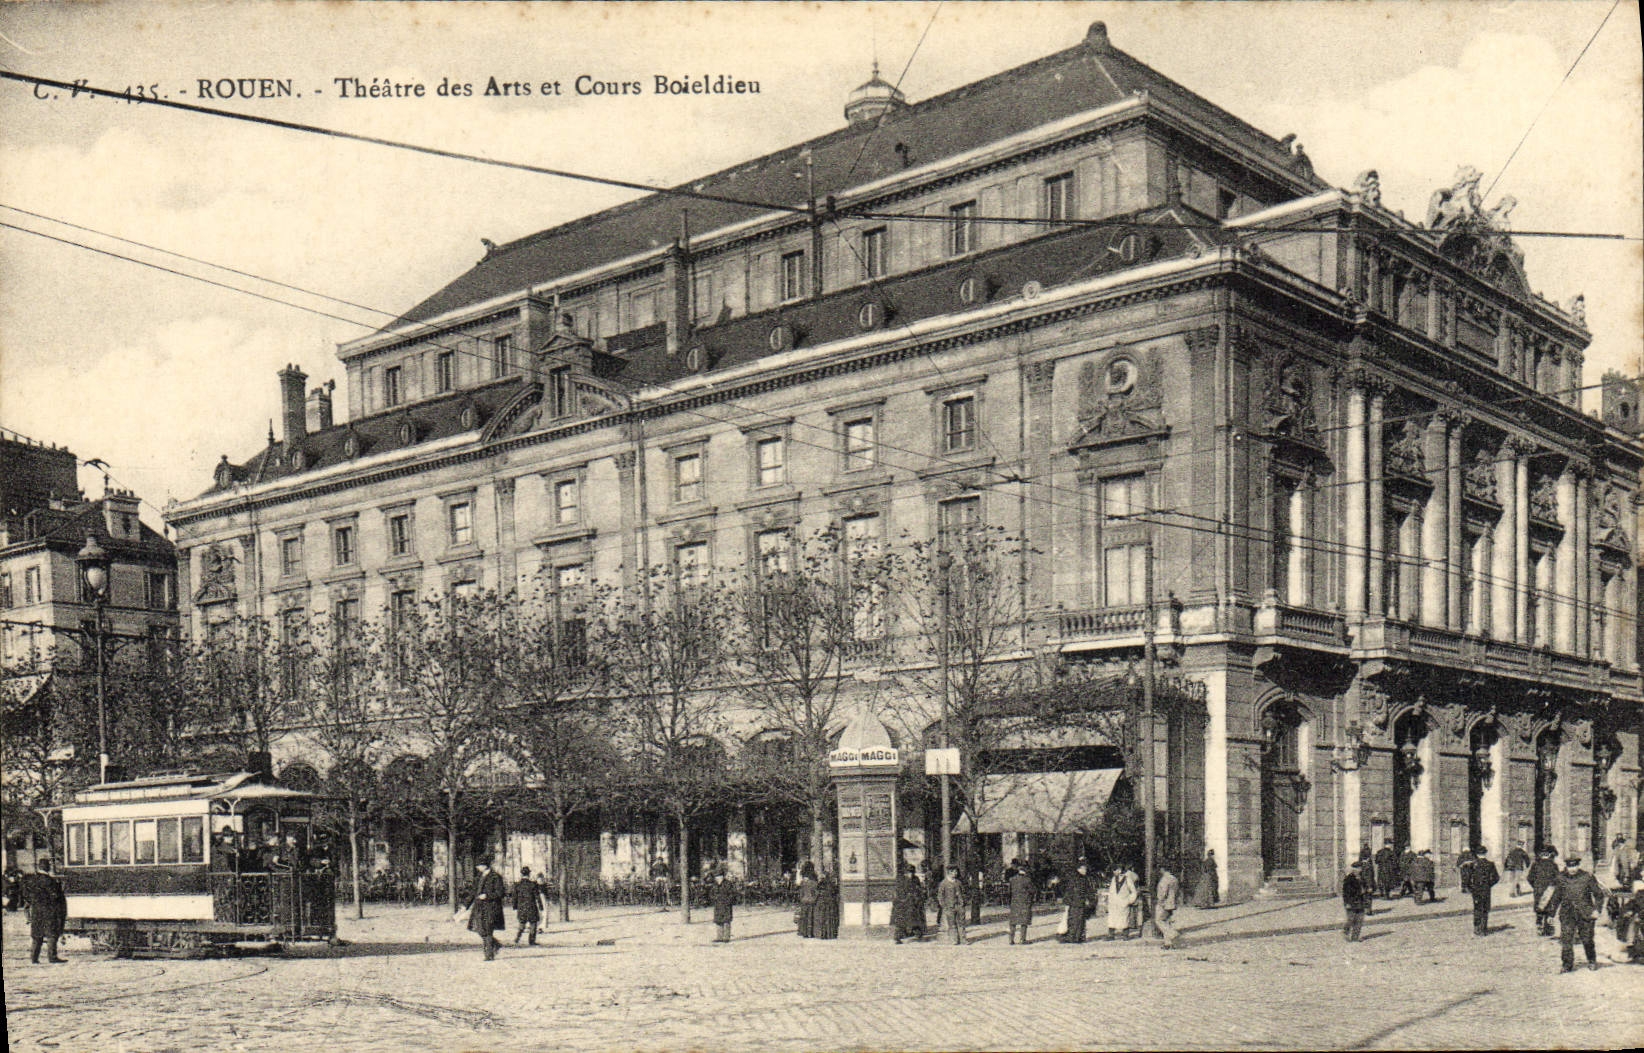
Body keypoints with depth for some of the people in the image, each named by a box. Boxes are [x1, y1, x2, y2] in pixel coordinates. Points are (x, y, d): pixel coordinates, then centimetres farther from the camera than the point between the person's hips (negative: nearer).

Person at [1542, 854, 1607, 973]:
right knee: (1566, 939, -7)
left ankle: (1592, 961, 29)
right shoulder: (1561, 879, 3)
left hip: (1585, 914, -1)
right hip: (1567, 914, 1)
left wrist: (1597, 910, -4)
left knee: (1587, 939, 7)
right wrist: (1550, 913, 10)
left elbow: (1599, 894, 6)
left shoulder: (1587, 877, -2)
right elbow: (1556, 897, 13)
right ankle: (1567, 963, 2)